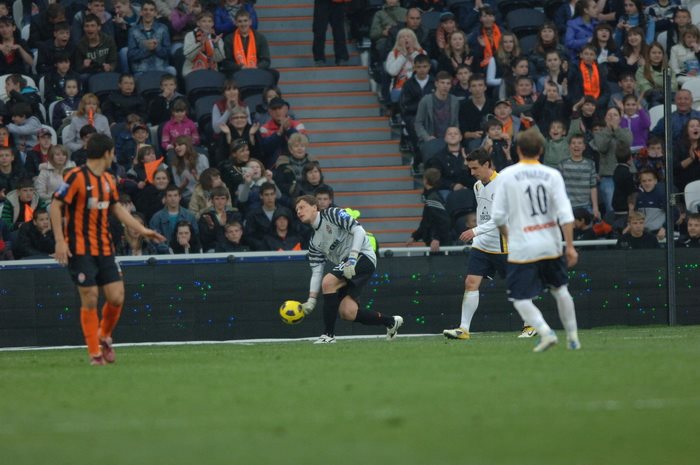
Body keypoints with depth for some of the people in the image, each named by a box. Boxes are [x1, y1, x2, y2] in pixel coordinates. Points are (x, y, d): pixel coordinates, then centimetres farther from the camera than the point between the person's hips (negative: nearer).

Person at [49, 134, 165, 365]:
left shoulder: (108, 180, 11)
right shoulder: (76, 177, -11)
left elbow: (117, 208, 22)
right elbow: (55, 207, -12)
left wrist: (143, 230, 18)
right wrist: (60, 241, -18)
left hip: (104, 248, 6)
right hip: (80, 249, -6)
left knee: (116, 297, -1)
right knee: (90, 299, -7)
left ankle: (104, 337, 25)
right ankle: (95, 353, 3)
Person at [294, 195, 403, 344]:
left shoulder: (332, 214, -2)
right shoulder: (314, 243, 18)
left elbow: (359, 231, -11)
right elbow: (316, 272, 15)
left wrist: (352, 258, -22)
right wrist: (311, 301, 4)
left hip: (363, 256, -8)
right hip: (348, 267, 8)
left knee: (328, 282, -25)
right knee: (347, 312, -7)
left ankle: (329, 335, -20)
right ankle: (391, 322, 16)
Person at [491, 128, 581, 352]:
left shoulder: (506, 175, -5)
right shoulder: (552, 175, -1)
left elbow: (498, 216, -4)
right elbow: (565, 214, -7)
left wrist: (508, 235, 15)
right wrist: (570, 247, -4)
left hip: (521, 248, -3)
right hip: (550, 244, 3)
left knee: (521, 299, 1)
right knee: (560, 289, 23)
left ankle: (545, 331, -20)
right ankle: (572, 336, 25)